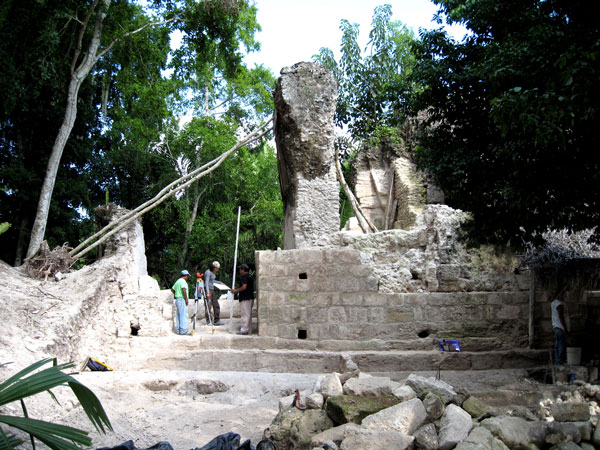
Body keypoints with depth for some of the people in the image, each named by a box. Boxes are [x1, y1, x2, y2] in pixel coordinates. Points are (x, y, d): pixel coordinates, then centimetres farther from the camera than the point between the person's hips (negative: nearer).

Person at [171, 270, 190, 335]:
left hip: (178, 299, 9)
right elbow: (183, 289, -26)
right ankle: (183, 330, -11)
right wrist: (186, 299, -21)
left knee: (179, 315, 11)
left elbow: (172, 289, 23)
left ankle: (178, 330, 12)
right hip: (182, 300, -9)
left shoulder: (178, 281, 16)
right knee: (184, 315, -9)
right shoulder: (183, 281, -12)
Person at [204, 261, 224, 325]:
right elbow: (206, 282, -20)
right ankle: (208, 321, 1)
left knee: (216, 305, 4)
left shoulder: (213, 272, 11)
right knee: (208, 306, -6)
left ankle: (216, 320, 6)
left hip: (212, 290, 9)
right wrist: (207, 292, -26)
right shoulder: (208, 272, -16)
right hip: (207, 289, -9)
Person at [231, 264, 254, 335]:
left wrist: (235, 290, -10)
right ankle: (249, 330, 13)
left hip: (245, 299, -10)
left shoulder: (244, 276, -10)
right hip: (250, 298, 10)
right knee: (248, 314, 11)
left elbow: (244, 287, -20)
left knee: (245, 314, -10)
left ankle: (244, 329, -11)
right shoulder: (249, 276, 20)